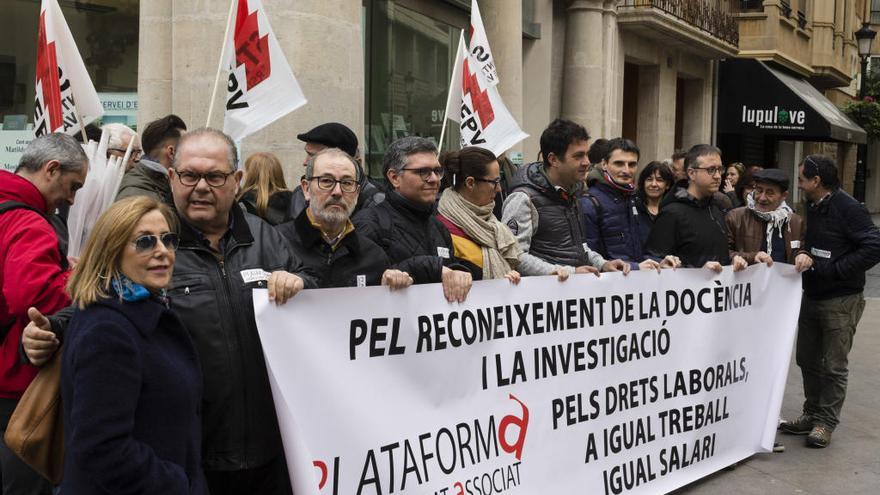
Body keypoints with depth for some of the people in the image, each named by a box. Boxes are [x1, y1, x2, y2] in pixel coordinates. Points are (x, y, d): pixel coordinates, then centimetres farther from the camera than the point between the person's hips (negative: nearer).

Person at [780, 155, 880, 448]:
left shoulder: (849, 209, -17)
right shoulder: (813, 207, 8)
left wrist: (832, 270, -21)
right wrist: (806, 256, -6)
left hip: (841, 301, -8)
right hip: (812, 296, 8)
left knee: (834, 366, 2)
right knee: (807, 360, 14)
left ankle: (826, 423, 11)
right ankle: (812, 415, 27)